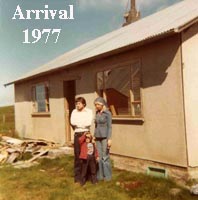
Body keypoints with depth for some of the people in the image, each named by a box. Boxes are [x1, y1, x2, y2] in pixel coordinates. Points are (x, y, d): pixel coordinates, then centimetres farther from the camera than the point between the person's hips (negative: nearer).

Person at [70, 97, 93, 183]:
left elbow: (89, 123, -16)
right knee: (77, 156, 2)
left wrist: (78, 123, -8)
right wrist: (84, 123, -11)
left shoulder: (89, 111, -2)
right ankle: (77, 176, 11)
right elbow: (72, 122, -11)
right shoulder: (74, 111, 5)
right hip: (77, 135, 1)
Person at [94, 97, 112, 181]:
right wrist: (94, 136, 13)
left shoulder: (107, 113, -9)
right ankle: (100, 175, 16)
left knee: (105, 157, -3)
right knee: (99, 157, 8)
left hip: (105, 137, -6)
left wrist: (109, 139, -17)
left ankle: (107, 176, 9)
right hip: (98, 137, 6)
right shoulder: (97, 113, 10)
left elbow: (109, 126, -12)